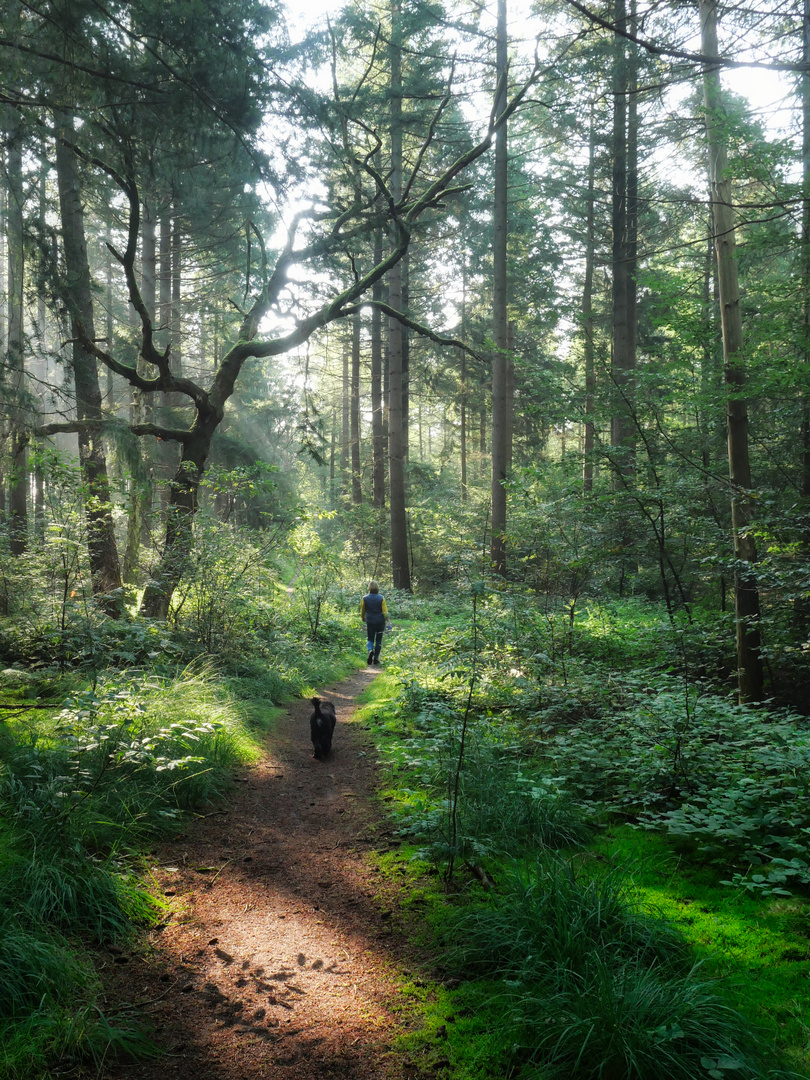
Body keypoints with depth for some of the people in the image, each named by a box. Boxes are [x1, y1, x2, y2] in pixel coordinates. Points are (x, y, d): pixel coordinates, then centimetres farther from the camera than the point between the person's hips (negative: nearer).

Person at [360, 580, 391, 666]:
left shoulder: (365, 599, -5)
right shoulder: (381, 598, -7)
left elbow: (362, 611, 6)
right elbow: (385, 611, -8)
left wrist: (363, 619, 24)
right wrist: (388, 621, -1)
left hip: (370, 622, 0)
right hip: (380, 622, 0)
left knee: (370, 639, 10)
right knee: (378, 640, 12)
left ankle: (370, 650, -20)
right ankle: (376, 658, 14)